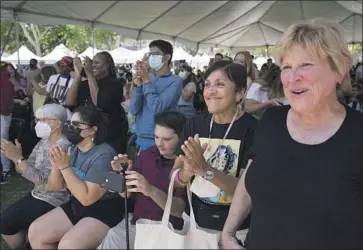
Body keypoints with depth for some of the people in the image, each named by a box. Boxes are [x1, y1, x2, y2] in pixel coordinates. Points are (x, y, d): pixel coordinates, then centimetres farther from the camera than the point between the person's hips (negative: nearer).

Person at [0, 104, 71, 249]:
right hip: (36, 195, 8)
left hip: (51, 202, -8)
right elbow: (25, 170, 5)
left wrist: (18, 158, -28)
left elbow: (40, 178, -25)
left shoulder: (63, 147, -22)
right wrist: (14, 157, -14)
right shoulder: (42, 142, 6)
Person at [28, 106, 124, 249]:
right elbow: (55, 187, 5)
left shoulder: (104, 155, -21)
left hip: (105, 212, -8)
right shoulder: (73, 149, 3)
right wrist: (56, 165, -15)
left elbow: (87, 198, -25)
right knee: (35, 232, 1)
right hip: (75, 206, 8)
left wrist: (65, 167, -27)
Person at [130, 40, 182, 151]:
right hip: (140, 138, 5)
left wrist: (147, 81, -15)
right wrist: (138, 83, -11)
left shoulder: (175, 81, -7)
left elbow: (157, 108, -19)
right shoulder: (147, 78, 7)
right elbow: (133, 110, -1)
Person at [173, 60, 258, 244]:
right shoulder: (194, 124, -3)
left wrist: (205, 169, -31)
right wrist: (187, 170, -24)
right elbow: (175, 180, -3)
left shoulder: (252, 128, -15)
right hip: (195, 221, 4)